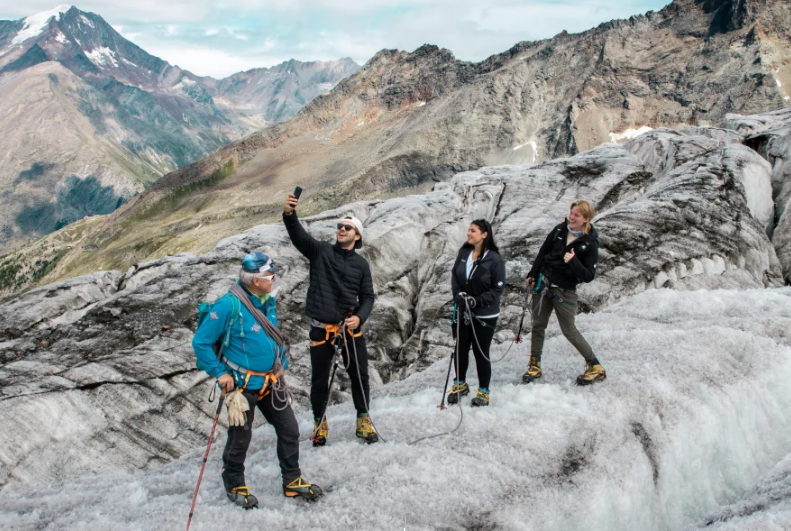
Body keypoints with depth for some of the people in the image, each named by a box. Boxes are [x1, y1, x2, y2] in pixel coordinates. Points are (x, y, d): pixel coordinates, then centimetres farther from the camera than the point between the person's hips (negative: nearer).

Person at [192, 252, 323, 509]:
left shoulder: (268, 301, 2)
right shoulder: (229, 305, -21)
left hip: (271, 382, 7)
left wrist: (282, 364, 10)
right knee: (240, 438, 9)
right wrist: (220, 373, -16)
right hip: (243, 385, -7)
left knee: (290, 430, 10)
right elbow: (201, 342, -17)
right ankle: (234, 484, 32)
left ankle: (292, 480, 27)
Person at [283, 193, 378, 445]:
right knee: (320, 379, 9)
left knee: (360, 375, 9)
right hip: (321, 328, -1)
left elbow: (367, 297, 6)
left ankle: (363, 420, 27)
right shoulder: (320, 251, 0)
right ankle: (320, 422, 28)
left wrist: (359, 317, -13)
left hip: (351, 327, 2)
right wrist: (289, 214, -37)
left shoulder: (361, 264, 6)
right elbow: (299, 235, -17)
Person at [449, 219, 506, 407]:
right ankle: (460, 385, 37)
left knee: (480, 352, 5)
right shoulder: (463, 253, -3)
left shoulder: (494, 259, -17)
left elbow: (498, 288, -13)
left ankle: (483, 392, 24)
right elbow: (454, 276, 7)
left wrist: (477, 301, -20)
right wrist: (458, 294, -10)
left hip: (484, 315, -4)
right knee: (460, 349, 15)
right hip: (462, 312, 5)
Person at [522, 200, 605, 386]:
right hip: (542, 283, 5)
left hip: (565, 290, -5)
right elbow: (543, 252, 10)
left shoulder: (590, 243, -14)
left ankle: (596, 367, 16)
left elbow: (588, 276, -16)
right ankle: (534, 365, 27)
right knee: (538, 325, 12)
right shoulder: (560, 230, -3)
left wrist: (573, 262, -32)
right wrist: (532, 275, 12)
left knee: (569, 330, 2)